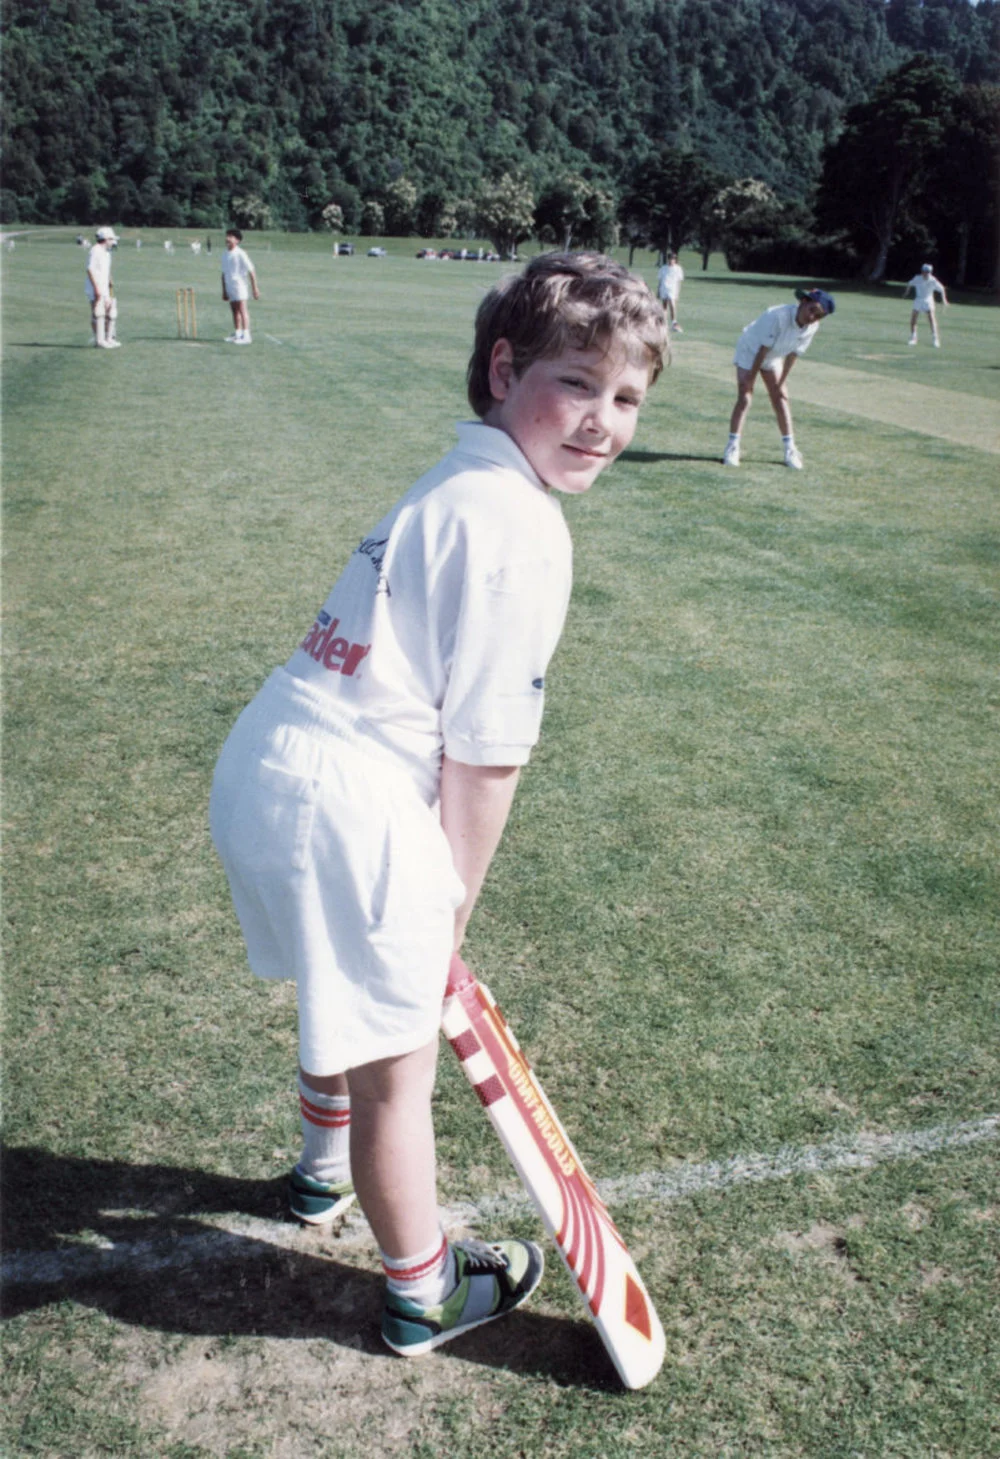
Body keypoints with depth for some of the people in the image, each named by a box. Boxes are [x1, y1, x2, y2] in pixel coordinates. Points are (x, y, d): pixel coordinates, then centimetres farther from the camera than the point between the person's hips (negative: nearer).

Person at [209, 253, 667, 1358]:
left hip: (262, 762, 10)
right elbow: (482, 757, -16)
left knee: (346, 1002, 33)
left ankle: (326, 1167, 61)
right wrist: (453, 904, -1)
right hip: (342, 804, -10)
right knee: (398, 1059, 11)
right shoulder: (524, 532, -17)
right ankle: (424, 1293, 37)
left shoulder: (457, 486, 12)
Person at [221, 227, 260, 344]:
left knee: (242, 309, -10)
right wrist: (224, 290, 18)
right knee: (234, 310, 11)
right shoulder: (225, 255, 11)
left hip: (239, 285, -7)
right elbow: (224, 273, 18)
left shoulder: (240, 254, -10)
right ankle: (237, 334, 19)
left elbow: (251, 271, -9)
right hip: (229, 286, 7)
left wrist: (255, 288, -11)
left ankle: (246, 336, -13)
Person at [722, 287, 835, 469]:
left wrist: (781, 383, -5)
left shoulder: (812, 327, -19)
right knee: (744, 398, -13)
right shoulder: (778, 316, -36)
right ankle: (732, 447, -9)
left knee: (781, 399, 4)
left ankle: (790, 449, 8)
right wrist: (751, 377, -20)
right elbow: (763, 349, -28)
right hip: (749, 351, -5)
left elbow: (793, 354, -9)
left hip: (774, 358, 5)